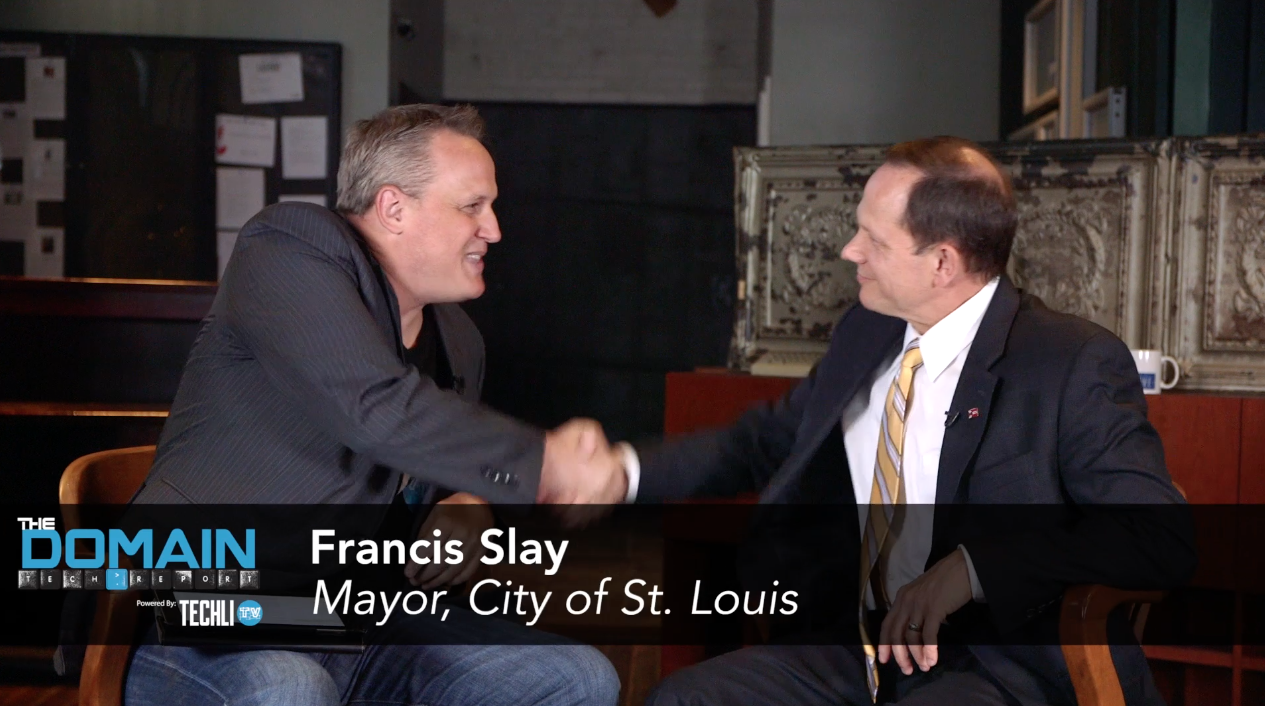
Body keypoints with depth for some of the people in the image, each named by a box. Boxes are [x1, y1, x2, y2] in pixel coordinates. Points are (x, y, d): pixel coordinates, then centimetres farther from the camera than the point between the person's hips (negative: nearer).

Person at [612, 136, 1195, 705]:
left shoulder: (1076, 364, -10)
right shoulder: (864, 336, 12)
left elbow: (1162, 539, -19)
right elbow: (763, 442, 26)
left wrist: (974, 566, -27)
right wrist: (626, 473, 12)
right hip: (861, 646, 7)